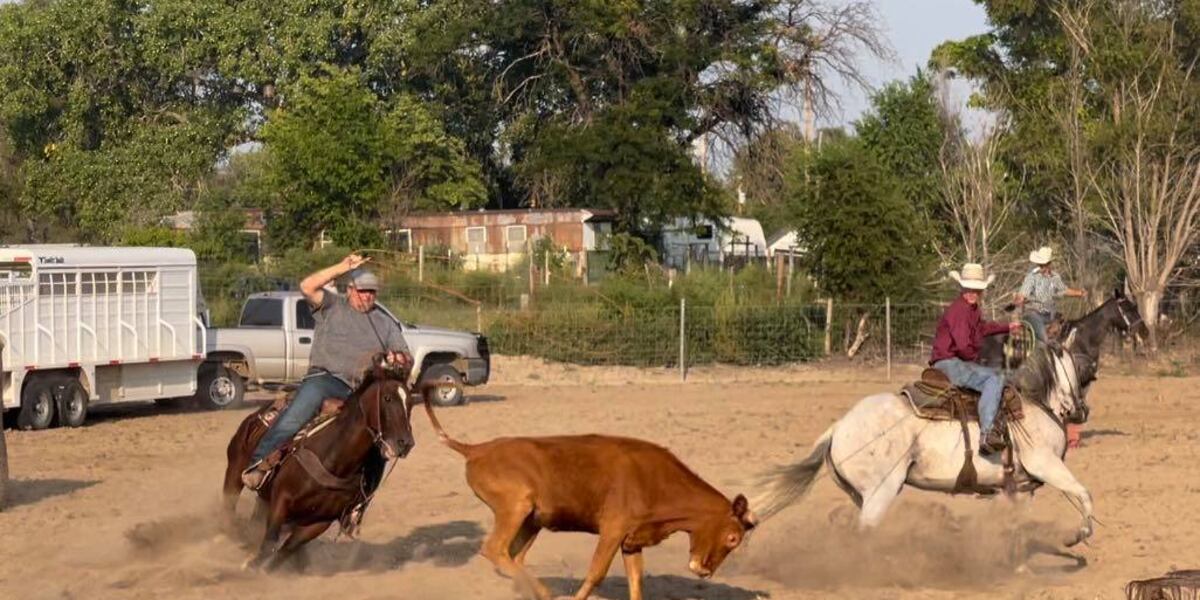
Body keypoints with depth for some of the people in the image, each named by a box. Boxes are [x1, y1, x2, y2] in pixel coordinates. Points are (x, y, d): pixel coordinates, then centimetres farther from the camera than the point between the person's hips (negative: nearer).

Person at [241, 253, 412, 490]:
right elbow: (308, 287, -4)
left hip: (363, 390, 4)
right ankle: (259, 462, -37)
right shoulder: (332, 306, 14)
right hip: (326, 378, -4)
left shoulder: (385, 323, 23)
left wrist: (399, 359, -7)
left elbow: (406, 358, 19)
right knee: (303, 405, -32)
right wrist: (342, 268, -8)